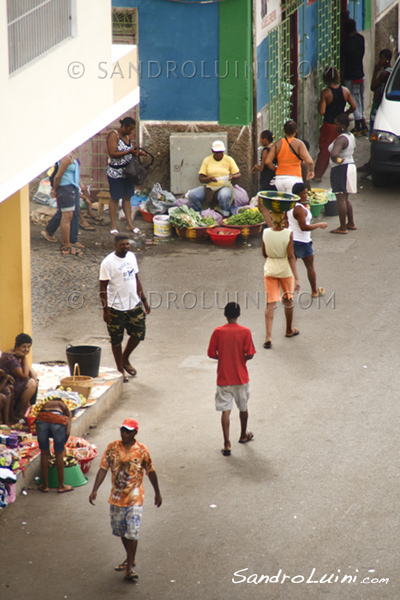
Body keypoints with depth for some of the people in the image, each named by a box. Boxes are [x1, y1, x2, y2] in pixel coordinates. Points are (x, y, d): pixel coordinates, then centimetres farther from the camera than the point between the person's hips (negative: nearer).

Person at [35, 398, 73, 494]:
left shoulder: (46, 404, 39)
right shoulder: (64, 407, 32)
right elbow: (67, 432, 18)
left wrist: (46, 448, 43)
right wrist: (62, 445, 31)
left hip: (42, 420, 2)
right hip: (58, 421, -2)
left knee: (44, 453, 17)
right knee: (59, 453, 15)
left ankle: (45, 485, 25)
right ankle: (61, 486, 24)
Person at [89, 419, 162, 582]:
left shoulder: (141, 450, -6)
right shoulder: (112, 448, -2)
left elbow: (151, 472, 5)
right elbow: (103, 469, -2)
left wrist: (157, 493, 12)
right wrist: (95, 490, -11)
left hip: (134, 498, -3)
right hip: (116, 497, 3)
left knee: (132, 532, -11)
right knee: (121, 530, 15)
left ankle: (129, 568, -7)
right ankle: (130, 558, 36)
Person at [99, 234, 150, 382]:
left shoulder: (131, 257, 5)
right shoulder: (108, 263, -15)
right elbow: (103, 288, -14)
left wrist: (144, 300, 16)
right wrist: (105, 310, -17)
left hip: (134, 305, 6)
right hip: (116, 308, -6)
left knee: (138, 334, 9)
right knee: (116, 339, 6)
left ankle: (125, 360, 33)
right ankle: (120, 369, 21)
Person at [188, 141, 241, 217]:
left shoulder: (229, 160, 7)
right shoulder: (207, 160, 8)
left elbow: (238, 175, 8)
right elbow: (201, 178, 4)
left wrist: (232, 177, -16)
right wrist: (210, 179, -17)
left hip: (224, 186, -3)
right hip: (209, 187, 3)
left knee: (224, 195, -40)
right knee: (192, 195, -21)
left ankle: (225, 217, -22)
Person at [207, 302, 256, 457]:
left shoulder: (218, 332, -9)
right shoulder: (245, 332, -11)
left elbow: (211, 354, -6)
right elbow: (249, 355, -13)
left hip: (223, 378, -1)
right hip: (241, 377, 1)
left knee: (225, 411, 0)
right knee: (243, 407, 21)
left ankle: (227, 444, -8)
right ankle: (243, 435, 39)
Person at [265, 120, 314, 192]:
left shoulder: (277, 144, 5)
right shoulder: (299, 143, -5)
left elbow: (267, 161, -1)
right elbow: (309, 161, -13)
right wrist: (311, 171, 7)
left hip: (279, 178, 4)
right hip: (294, 178, -4)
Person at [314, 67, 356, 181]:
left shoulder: (325, 93, -16)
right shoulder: (345, 91, -3)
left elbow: (322, 112, -19)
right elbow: (353, 107, 4)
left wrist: (319, 103, 0)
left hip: (329, 126, -3)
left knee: (324, 151, 7)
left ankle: (317, 175, 14)